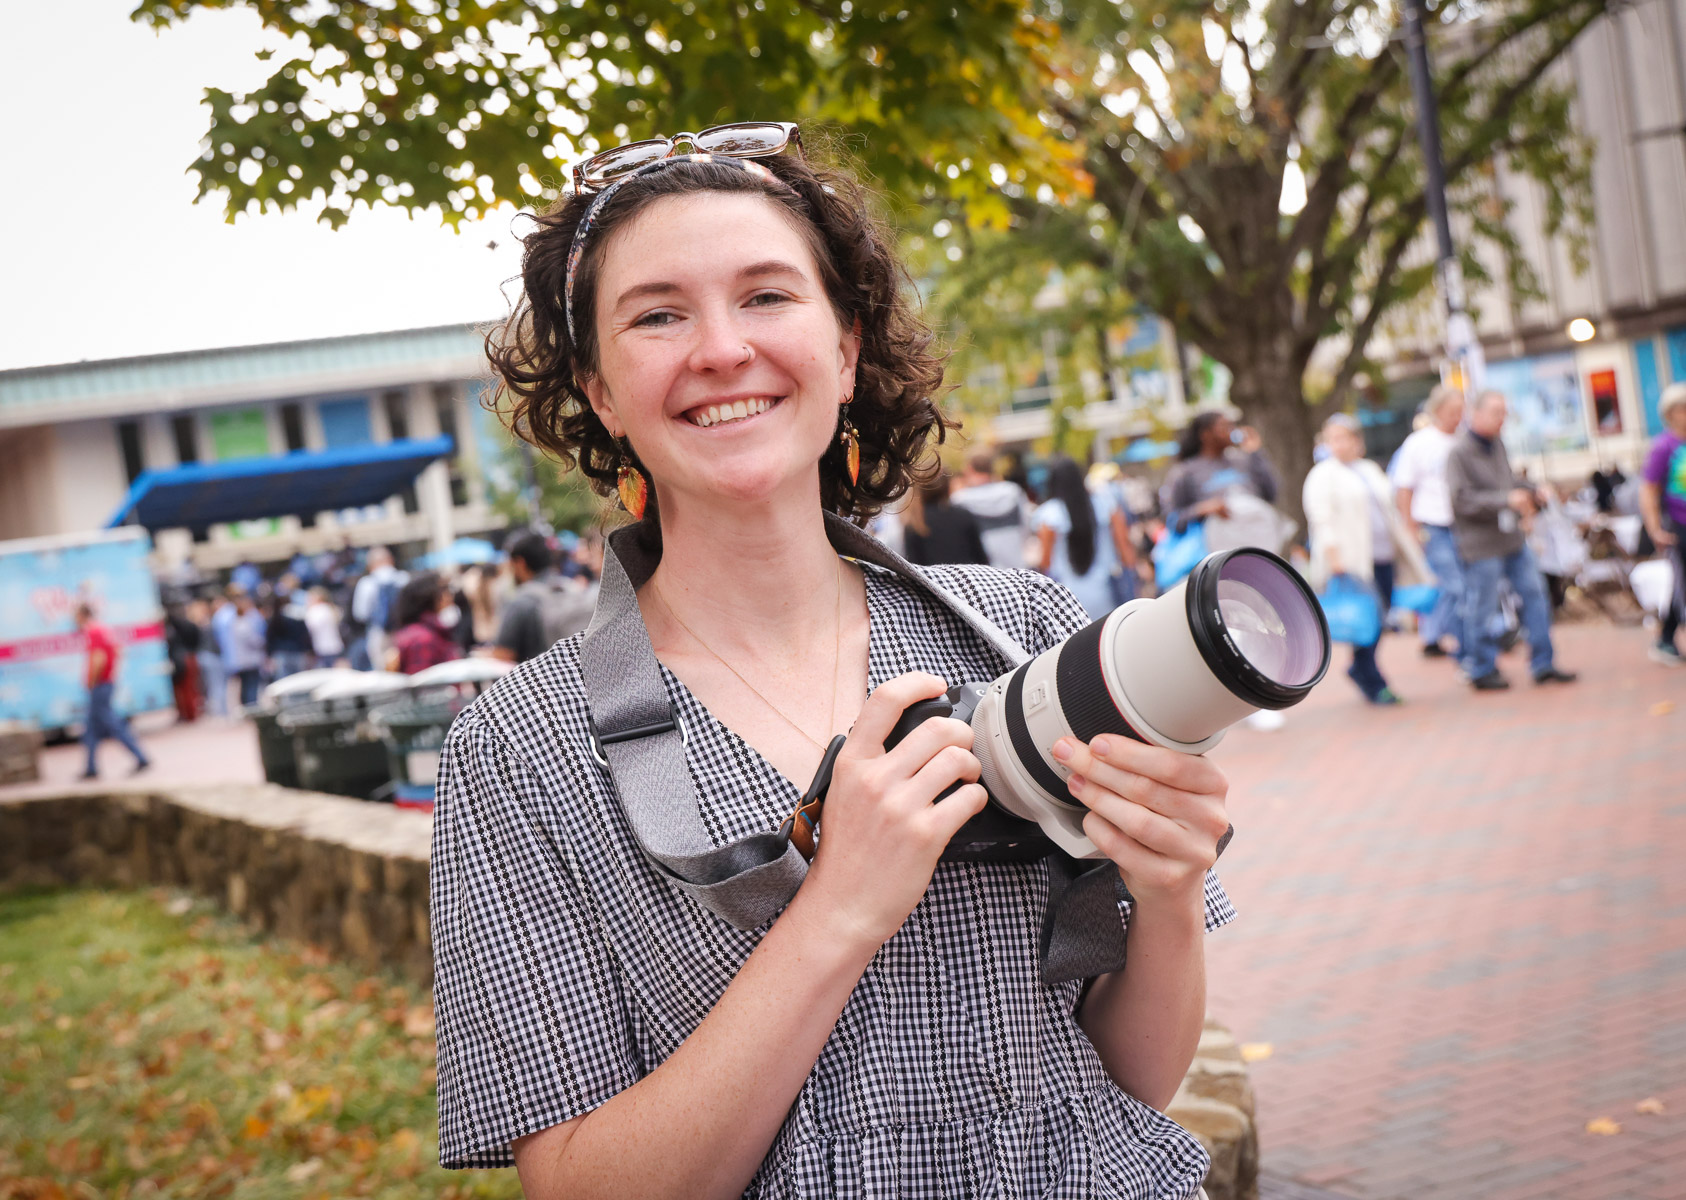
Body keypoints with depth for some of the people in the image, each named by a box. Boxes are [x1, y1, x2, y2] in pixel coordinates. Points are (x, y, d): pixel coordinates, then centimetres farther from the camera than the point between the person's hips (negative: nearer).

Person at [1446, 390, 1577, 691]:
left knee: (1534, 594, 7)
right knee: (1482, 608, 0)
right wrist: (1507, 500, -24)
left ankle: (1543, 664, 15)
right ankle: (1482, 671, 14)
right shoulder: (1459, 452, -13)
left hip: (1512, 538, 8)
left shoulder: (1497, 445, 12)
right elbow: (1462, 499, -20)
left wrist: (1526, 498, 8)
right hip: (1481, 544, -8)